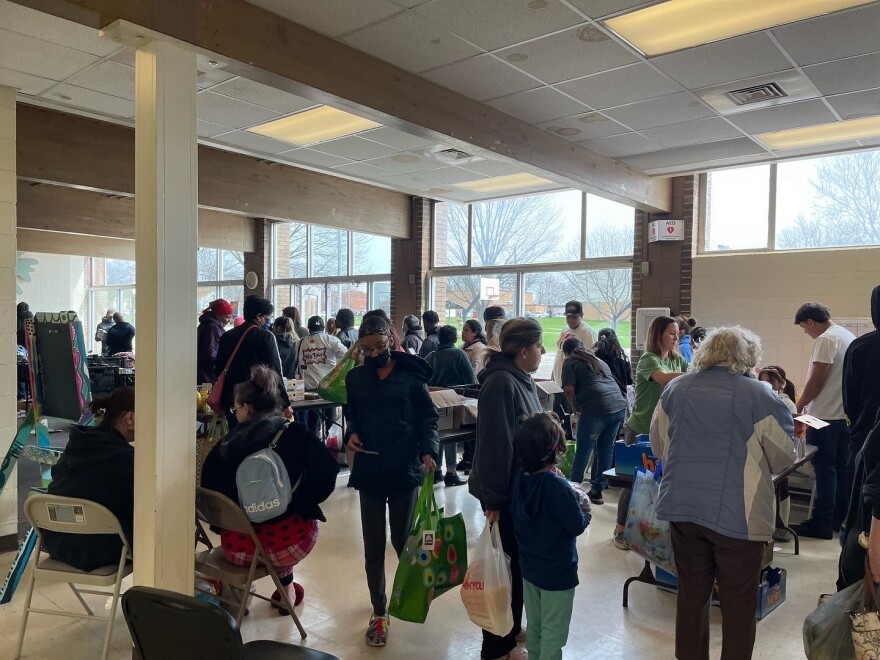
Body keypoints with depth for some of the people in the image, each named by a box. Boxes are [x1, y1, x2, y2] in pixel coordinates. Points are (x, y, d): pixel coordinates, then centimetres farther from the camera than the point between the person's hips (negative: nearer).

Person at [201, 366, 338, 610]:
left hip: (237, 547, 2)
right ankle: (286, 588, 40)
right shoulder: (296, 434, -7)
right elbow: (326, 475, -12)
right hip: (289, 542, -2)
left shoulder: (225, 445, -4)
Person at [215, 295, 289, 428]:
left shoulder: (227, 337, 7)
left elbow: (218, 370, 11)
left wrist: (223, 402, 20)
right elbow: (275, 372, -11)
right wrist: (285, 403, -6)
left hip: (232, 402, 5)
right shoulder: (266, 337, -9)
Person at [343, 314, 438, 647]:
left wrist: (428, 451, -17)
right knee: (373, 546, 9)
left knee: (401, 539, 10)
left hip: (405, 469, -2)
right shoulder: (355, 378, 4)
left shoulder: (410, 375, -6)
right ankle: (379, 612, 25)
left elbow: (428, 417, -2)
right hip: (369, 470, 3)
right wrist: (351, 434, -4)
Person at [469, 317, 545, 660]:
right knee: (508, 566, 2)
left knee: (519, 562, 19)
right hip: (505, 493, -9)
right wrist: (493, 499, -24)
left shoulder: (522, 380, 9)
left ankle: (511, 629, 36)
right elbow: (493, 444, -25)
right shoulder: (501, 381, -22)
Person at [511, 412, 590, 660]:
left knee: (534, 626, 23)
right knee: (553, 632, 11)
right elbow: (577, 526, -20)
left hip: (529, 568, 6)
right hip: (557, 572, -6)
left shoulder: (519, 479, -8)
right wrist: (586, 512, 1)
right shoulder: (557, 487, -29)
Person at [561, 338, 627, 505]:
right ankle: (597, 490, 21)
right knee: (606, 449, 14)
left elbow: (569, 389, -4)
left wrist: (574, 407, 13)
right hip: (619, 405, 6)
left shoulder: (570, 362, 9)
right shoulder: (598, 360, 28)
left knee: (583, 450, 6)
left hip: (596, 409, -6)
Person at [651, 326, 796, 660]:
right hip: (737, 514, -4)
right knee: (738, 599, 12)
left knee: (691, 590, 18)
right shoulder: (761, 396, -8)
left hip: (683, 506, 4)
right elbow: (783, 459, 1)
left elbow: (659, 447, 11)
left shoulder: (675, 389, 3)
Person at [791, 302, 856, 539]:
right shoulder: (849, 336, 13)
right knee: (841, 468, 13)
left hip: (825, 415, -9)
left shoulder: (826, 340, -15)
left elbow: (816, 381, -18)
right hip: (846, 413, 9)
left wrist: (799, 407, -6)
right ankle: (841, 518, 21)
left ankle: (821, 523, 2)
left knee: (824, 469, -3)